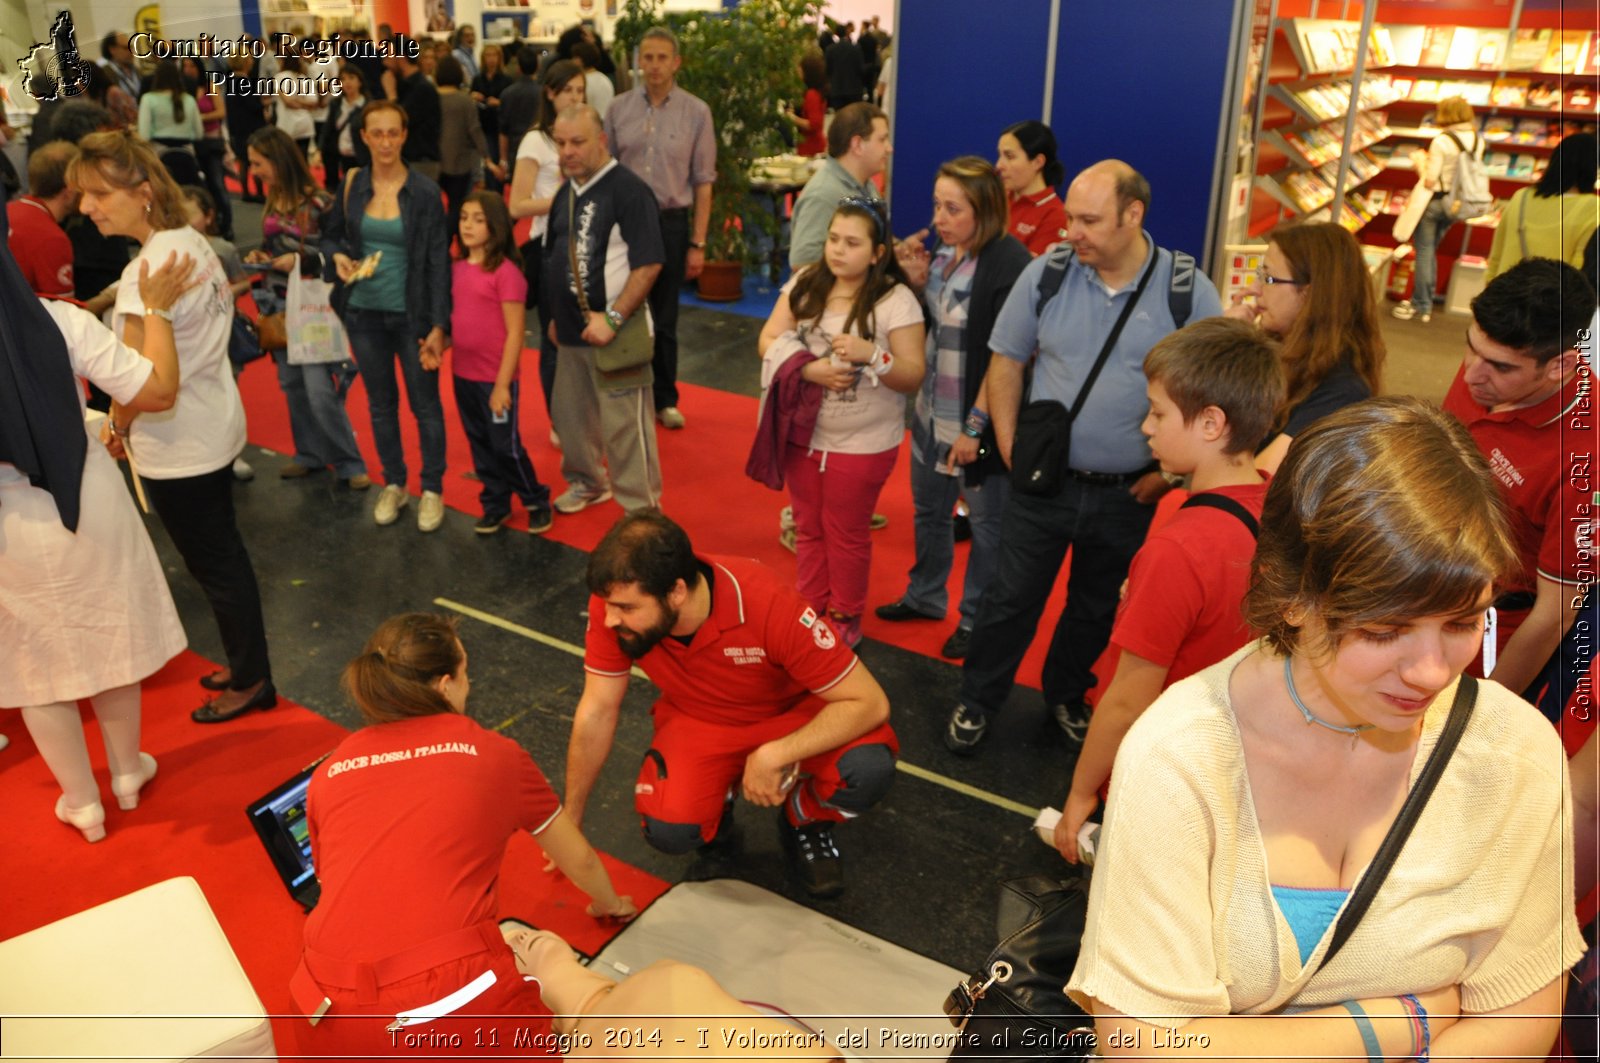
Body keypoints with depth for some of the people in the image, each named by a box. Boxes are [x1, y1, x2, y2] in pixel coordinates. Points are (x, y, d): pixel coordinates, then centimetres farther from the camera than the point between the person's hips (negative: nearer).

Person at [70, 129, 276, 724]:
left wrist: (116, 426, -6)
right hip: (216, 425, 9)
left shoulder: (147, 270, -24)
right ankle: (249, 667, 36)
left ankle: (250, 682, 24)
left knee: (212, 566, 7)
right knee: (225, 552, 20)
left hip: (177, 447, -9)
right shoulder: (194, 242, 2)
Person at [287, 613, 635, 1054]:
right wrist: (609, 903, 45)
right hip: (449, 1007, -4)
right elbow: (578, 859, 22)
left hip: (335, 1014, 5)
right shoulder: (493, 753, 6)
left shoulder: (328, 773, 13)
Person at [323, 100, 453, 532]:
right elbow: (330, 235, 13)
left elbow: (439, 263, -10)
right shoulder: (352, 185, -1)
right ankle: (393, 484, 30)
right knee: (381, 403, 15)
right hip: (364, 313, 3)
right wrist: (338, 257, -10)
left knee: (425, 404, 6)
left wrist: (439, 325, -14)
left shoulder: (424, 192, -10)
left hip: (411, 315, -3)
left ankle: (432, 490, 21)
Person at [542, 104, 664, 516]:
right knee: (570, 415, 20)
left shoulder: (629, 189, -14)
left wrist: (613, 318, -23)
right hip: (573, 328, 8)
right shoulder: (566, 192, 12)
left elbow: (648, 264, -20)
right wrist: (557, 317, 19)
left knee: (625, 426, -4)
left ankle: (642, 512, 8)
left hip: (614, 330, -8)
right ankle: (587, 482, 41)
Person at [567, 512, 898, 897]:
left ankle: (804, 821, 4)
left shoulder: (769, 606, -35)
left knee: (869, 769, -31)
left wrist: (775, 756, -36)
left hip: (790, 713, -2)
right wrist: (569, 824, -3)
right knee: (669, 830, -27)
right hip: (697, 721, 2)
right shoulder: (613, 602, -25)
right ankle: (716, 799, 10)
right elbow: (596, 713, -11)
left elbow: (870, 703, -28)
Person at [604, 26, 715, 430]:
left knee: (664, 317, 10)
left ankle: (664, 398, 25)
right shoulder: (618, 108, 1)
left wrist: (698, 244, -4)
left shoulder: (696, 112, -3)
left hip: (671, 220, -1)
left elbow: (702, 182, -2)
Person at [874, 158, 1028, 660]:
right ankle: (925, 596, 43)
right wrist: (917, 282, -7)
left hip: (980, 417, -8)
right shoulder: (943, 250, 1)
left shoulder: (1010, 265, -21)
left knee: (986, 523, 10)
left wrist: (975, 427, -19)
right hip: (932, 408, 8)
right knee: (929, 509, 22)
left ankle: (976, 618, 28)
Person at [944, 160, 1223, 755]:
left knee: (1096, 609, 19)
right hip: (1044, 482, 0)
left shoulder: (1189, 292, -10)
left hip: (1129, 495, 0)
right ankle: (976, 703, 29)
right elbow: (1006, 361, 2)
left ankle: (1066, 696, 43)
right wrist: (1009, 448, -5)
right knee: (1011, 600, 9)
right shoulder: (1046, 273, -7)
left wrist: (1170, 470, -6)